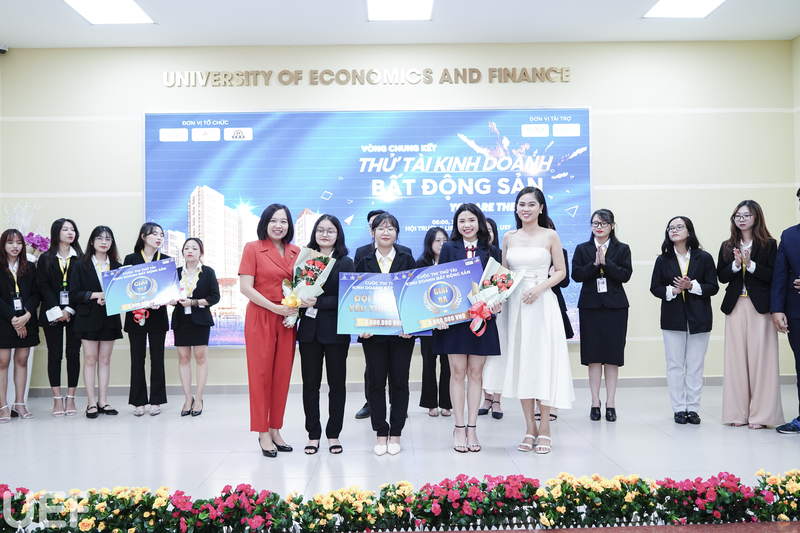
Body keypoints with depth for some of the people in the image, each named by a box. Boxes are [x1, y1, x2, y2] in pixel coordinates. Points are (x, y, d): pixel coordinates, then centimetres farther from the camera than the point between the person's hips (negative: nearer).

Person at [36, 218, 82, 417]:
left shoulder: (80, 258, 6)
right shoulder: (45, 259, 7)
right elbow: (42, 286, -1)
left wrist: (69, 310, -10)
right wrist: (57, 311, -11)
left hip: (74, 313, 0)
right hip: (52, 313, 0)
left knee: (73, 354, 1)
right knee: (54, 354, 1)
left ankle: (70, 398, 7)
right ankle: (57, 400, 5)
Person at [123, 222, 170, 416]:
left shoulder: (166, 260, 5)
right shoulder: (131, 259, 3)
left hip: (158, 315, 1)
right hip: (135, 316, -1)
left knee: (157, 358, 5)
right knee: (137, 358, 4)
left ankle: (156, 400, 12)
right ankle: (138, 402, 12)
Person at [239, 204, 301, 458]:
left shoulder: (296, 252, 9)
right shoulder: (252, 248, -3)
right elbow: (245, 287, -10)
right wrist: (275, 308, -16)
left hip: (288, 320, 4)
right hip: (260, 318, -4)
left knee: (282, 375, 7)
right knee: (261, 375, 1)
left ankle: (275, 430, 19)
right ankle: (263, 433, 10)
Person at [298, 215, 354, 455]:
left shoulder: (345, 263, -1)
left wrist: (318, 303, -19)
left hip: (335, 331, -2)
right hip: (309, 329, 2)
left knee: (337, 383, 7)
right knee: (310, 383, 6)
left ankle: (333, 434, 18)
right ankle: (313, 434, 17)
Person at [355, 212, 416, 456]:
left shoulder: (407, 260, 6)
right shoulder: (364, 262, 7)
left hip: (402, 331, 0)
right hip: (373, 332, 1)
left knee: (399, 381, 4)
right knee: (376, 381, 4)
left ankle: (395, 433, 15)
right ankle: (380, 433, 15)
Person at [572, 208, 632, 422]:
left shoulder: (622, 249, 6)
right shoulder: (582, 249, 8)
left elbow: (625, 275, -6)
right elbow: (576, 274, -4)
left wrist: (605, 262, -15)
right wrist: (595, 263, -15)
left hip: (615, 307, 0)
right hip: (590, 306, 1)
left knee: (612, 356, 2)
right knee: (593, 356, 3)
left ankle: (610, 403, 8)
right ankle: (595, 403, 10)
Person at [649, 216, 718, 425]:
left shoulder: (704, 258, 1)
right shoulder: (663, 260, 5)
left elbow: (713, 287, -2)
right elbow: (655, 288, 3)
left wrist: (692, 286, -16)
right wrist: (672, 290, -14)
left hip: (698, 318, -1)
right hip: (673, 318, 1)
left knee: (695, 366, 4)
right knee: (675, 365, 3)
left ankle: (693, 408, 13)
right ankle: (679, 409, 11)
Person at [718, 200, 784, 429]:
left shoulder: (769, 245, 2)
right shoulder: (727, 246, 12)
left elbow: (773, 276, -6)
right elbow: (721, 276, 5)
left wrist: (751, 264, -17)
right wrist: (736, 264, -11)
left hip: (760, 307, -3)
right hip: (735, 307, 3)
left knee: (760, 358, -3)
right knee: (736, 358, 3)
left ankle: (760, 414, 4)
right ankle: (738, 412, 10)